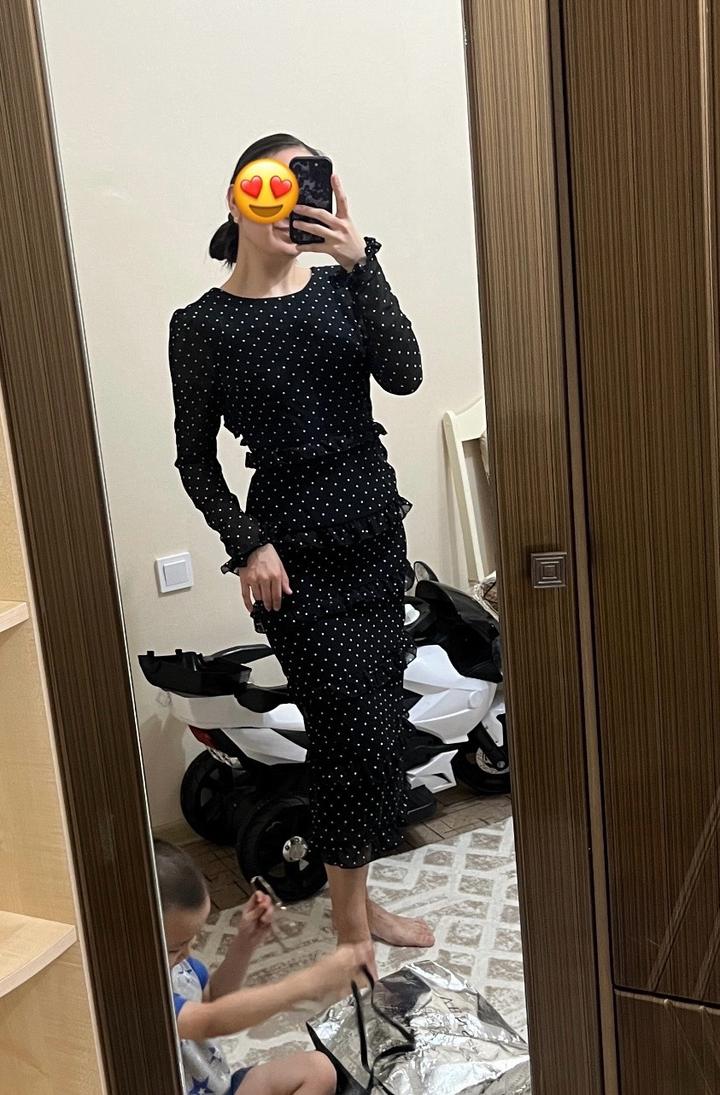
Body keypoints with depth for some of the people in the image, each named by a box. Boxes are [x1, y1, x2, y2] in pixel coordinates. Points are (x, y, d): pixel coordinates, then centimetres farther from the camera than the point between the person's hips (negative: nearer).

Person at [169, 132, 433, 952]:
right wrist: (246, 545, -12)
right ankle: (352, 924, 15)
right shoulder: (203, 325, -4)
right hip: (295, 551, -5)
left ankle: (356, 898, 30)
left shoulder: (339, 288, 6)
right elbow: (195, 457, -1)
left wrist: (360, 261, -18)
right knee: (360, 728, -5)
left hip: (375, 526, 5)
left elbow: (403, 375, -11)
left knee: (373, 724, 10)